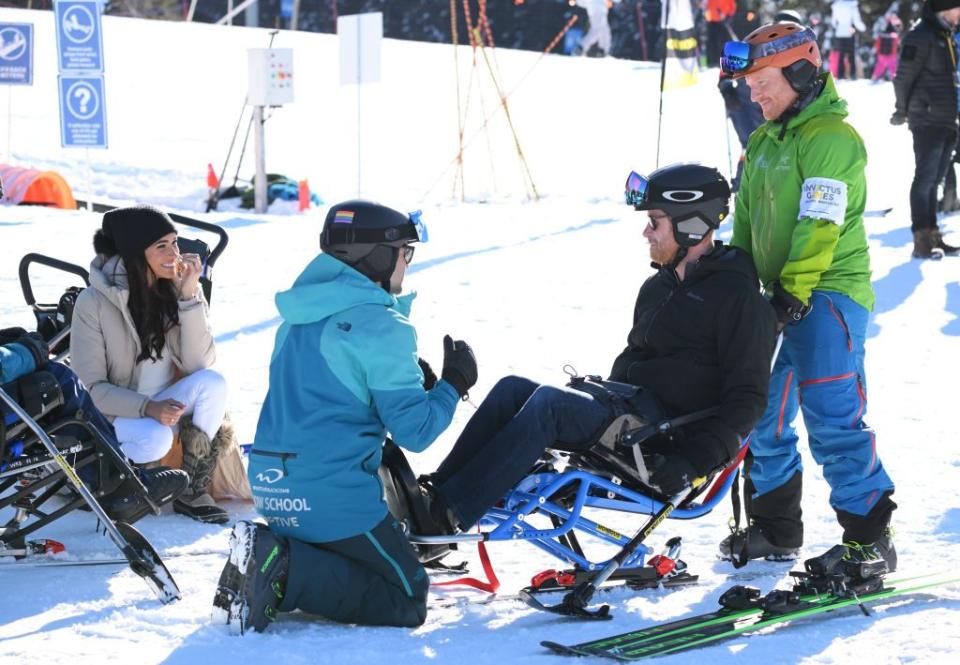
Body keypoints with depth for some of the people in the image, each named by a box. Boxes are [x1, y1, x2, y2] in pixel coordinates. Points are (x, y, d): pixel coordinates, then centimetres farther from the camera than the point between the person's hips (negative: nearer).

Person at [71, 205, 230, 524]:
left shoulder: (174, 290, -5)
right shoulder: (94, 302, -16)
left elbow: (199, 363, -15)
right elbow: (90, 386, -15)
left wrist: (190, 295, -24)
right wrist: (148, 408, -30)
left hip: (168, 405, 4)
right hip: (116, 414, -4)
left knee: (212, 382, -26)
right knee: (155, 438, -37)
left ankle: (192, 491, -13)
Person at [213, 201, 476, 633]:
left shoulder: (300, 316, 14)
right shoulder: (380, 326, -11)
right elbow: (414, 431, -12)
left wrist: (409, 378, 20)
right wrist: (453, 385, 6)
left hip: (271, 487, 8)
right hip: (333, 495, -8)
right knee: (407, 601, 2)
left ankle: (264, 555, -1)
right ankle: (286, 569, -17)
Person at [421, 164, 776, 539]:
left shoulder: (738, 298, -8)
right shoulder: (658, 288, 20)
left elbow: (748, 398, -13)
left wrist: (697, 461, -23)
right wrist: (599, 399, 14)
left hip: (668, 435, -9)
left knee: (548, 403, -28)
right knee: (513, 389, -10)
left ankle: (448, 514, -33)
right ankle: (436, 495, -21)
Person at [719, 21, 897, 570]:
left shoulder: (831, 138, -12)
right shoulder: (764, 142, 15)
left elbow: (820, 224, -20)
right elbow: (747, 218, 20)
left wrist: (792, 290, -23)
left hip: (827, 295, -9)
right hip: (782, 295, 9)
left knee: (832, 419, -13)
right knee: (763, 414, 12)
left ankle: (870, 536, -6)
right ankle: (775, 529, 25)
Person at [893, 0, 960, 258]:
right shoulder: (921, 36, -13)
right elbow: (904, 76, -11)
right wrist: (902, 111, -4)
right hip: (928, 120, -8)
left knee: (933, 180, 13)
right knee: (925, 179, -6)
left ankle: (932, 235, 18)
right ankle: (922, 239, -4)